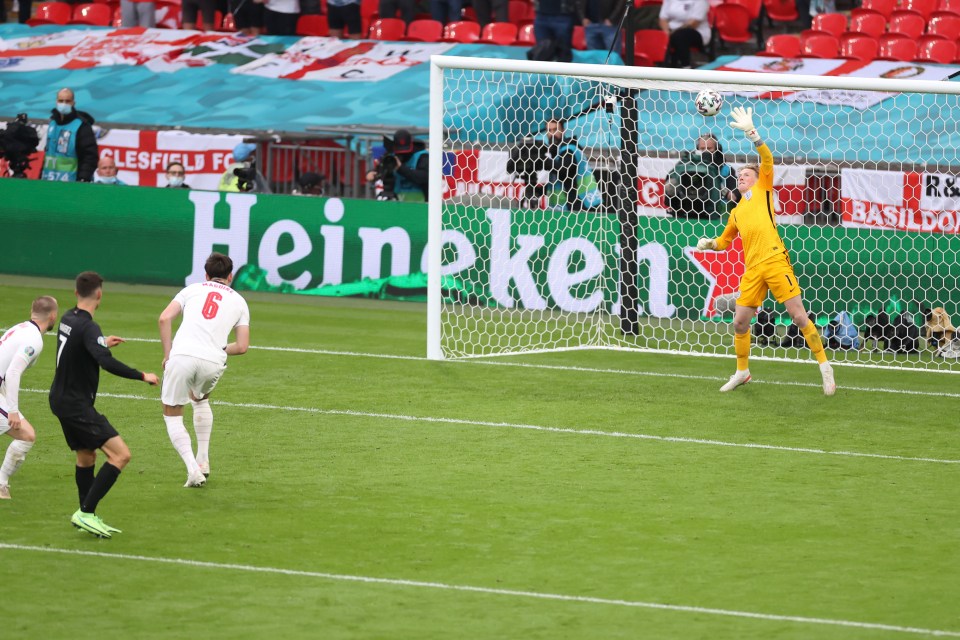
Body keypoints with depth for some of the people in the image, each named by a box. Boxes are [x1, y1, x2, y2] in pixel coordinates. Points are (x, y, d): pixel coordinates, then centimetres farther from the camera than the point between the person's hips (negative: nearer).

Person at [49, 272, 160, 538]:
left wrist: (103, 344, 44)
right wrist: (142, 376, -24)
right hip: (77, 405, -10)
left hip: (61, 400, 10)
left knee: (86, 456, 22)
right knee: (120, 454, -15)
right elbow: (107, 363, -34)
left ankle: (87, 518, 28)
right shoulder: (88, 328, -21)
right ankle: (86, 513, -16)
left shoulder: (68, 319, 7)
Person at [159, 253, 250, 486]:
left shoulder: (193, 289, 18)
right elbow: (242, 346, 14)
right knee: (200, 399, 34)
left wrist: (168, 353, 9)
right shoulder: (238, 301, 21)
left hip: (183, 354, -2)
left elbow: (164, 318, 4)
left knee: (172, 415, 12)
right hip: (213, 361, 2)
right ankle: (203, 461, 29)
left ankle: (193, 469, -5)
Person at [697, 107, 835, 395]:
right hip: (752, 269, 6)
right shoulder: (737, 212, 24)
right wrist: (709, 244, 13)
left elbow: (767, 159, -3)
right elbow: (724, 240, 34)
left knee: (798, 316, -8)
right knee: (740, 321, 5)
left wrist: (751, 133, -13)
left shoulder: (763, 191, 11)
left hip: (775, 261, -6)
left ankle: (824, 366, -1)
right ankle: (742, 372, 22)